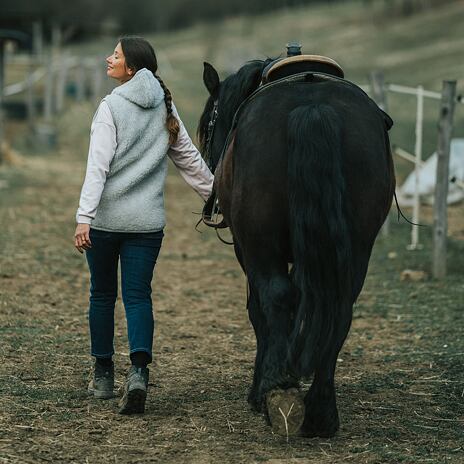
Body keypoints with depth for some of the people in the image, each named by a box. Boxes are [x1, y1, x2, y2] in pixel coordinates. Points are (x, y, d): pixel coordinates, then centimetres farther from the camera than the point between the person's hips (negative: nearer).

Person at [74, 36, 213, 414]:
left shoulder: (112, 106, -9)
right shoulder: (165, 107, 7)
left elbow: (98, 166, -16)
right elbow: (189, 158, 13)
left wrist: (84, 217, -19)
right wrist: (215, 193, 24)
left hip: (106, 217, -3)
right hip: (148, 221, 3)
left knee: (102, 294, 12)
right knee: (138, 296, 2)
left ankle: (103, 375, 21)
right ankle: (138, 370, -20)